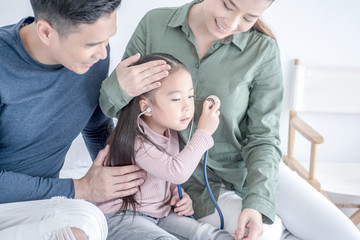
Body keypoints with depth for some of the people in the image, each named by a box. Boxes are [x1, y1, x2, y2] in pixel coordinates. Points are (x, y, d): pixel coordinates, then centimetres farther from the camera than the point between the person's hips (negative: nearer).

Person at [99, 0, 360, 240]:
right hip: (197, 181, -1)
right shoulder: (154, 25, -10)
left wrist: (257, 204, -24)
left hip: (254, 170, 1)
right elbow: (110, 107, -5)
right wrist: (123, 85, -30)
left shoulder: (263, 50, -12)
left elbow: (263, 136, -9)